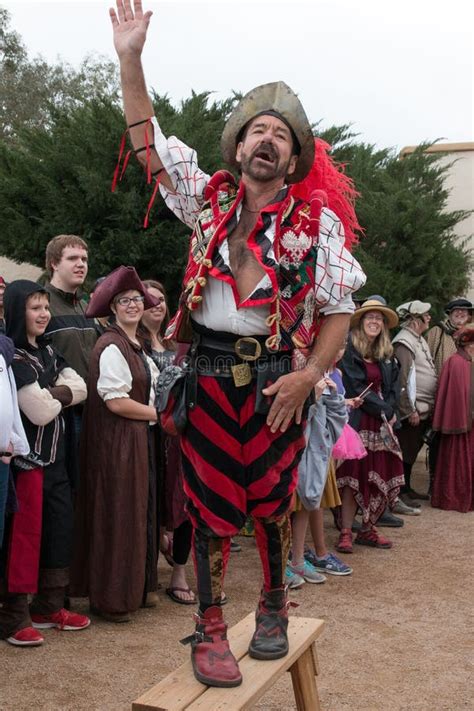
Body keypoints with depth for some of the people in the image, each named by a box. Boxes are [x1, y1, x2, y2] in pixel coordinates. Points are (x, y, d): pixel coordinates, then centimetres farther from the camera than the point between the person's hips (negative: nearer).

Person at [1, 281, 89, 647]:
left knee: (60, 527, 12)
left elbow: (81, 388, 3)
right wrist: (62, 394, -1)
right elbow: (40, 411, -20)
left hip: (55, 455, 9)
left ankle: (49, 607, 24)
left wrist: (53, 392, -14)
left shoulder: (48, 352, 12)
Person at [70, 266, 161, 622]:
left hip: (143, 438, 9)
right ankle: (112, 598, 11)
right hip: (118, 441, -9)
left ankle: (139, 585, 27)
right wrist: (159, 414, -11)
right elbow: (116, 401, -20)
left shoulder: (138, 345, 14)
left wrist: (159, 412, 6)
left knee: (142, 510, 14)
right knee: (118, 515, -2)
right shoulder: (111, 347, -15)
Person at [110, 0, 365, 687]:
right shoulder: (208, 199, 8)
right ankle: (210, 628, 18)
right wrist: (131, 57, -2)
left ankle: (274, 607, 31)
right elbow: (148, 141, 5)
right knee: (211, 502, 5)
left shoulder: (317, 221, 2)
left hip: (275, 380, -1)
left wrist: (309, 375, -10)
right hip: (208, 377, 1)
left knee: (272, 501, 8)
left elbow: (339, 307, 1)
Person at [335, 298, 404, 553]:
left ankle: (367, 529, 17)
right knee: (354, 475, -7)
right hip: (356, 422, -6)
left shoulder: (387, 355, 16)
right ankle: (346, 533, 0)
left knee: (379, 477, 5)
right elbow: (356, 387, -13)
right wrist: (382, 409, -9)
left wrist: (389, 411, -6)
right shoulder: (349, 350, -6)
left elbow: (393, 387, 12)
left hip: (381, 423, 6)